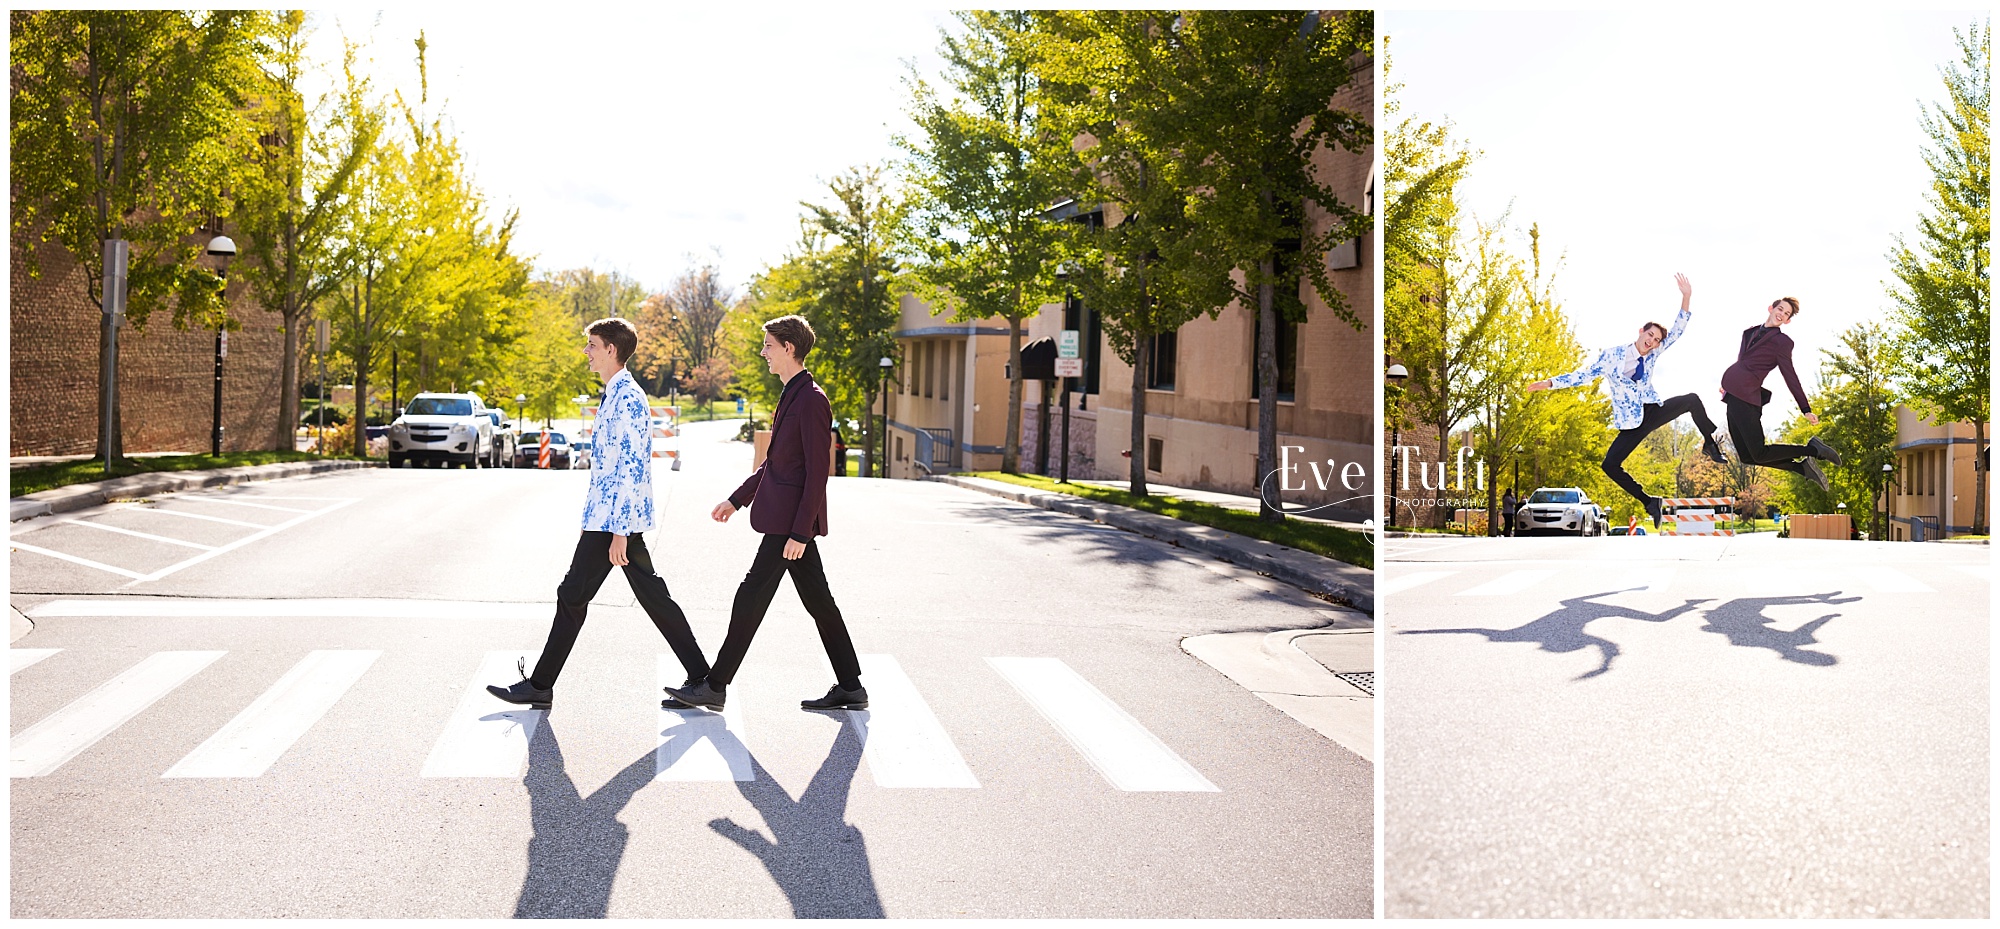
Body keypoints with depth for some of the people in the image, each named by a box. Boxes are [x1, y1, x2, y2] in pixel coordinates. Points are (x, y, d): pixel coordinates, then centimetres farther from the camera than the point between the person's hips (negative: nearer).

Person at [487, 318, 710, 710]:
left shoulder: (627, 398, -16)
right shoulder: (616, 395, 16)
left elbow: (631, 468, -22)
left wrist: (619, 531, -23)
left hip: (614, 519, -10)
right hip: (614, 517, 10)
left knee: (572, 596, -1)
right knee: (653, 595, 11)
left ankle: (540, 686, 9)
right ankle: (702, 679, 13)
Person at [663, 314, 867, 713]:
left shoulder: (812, 400, -16)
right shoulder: (792, 396, 15)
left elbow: (817, 472, -19)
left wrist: (799, 533, -21)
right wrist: (738, 499, 22)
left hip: (791, 521, -10)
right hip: (786, 520, 10)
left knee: (751, 598, -4)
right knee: (818, 602, 11)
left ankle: (715, 686, 5)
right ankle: (850, 688, 17)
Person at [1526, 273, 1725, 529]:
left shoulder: (1652, 354, 2)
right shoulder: (1612, 355, -5)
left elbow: (1676, 332, -5)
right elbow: (1584, 375, -2)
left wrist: (1686, 298, -18)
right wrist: (1549, 383, -10)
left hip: (1655, 410, 2)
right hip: (1632, 423, -2)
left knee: (1692, 400, -20)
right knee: (1610, 465, -15)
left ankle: (1710, 444, 5)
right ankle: (1648, 501, 0)